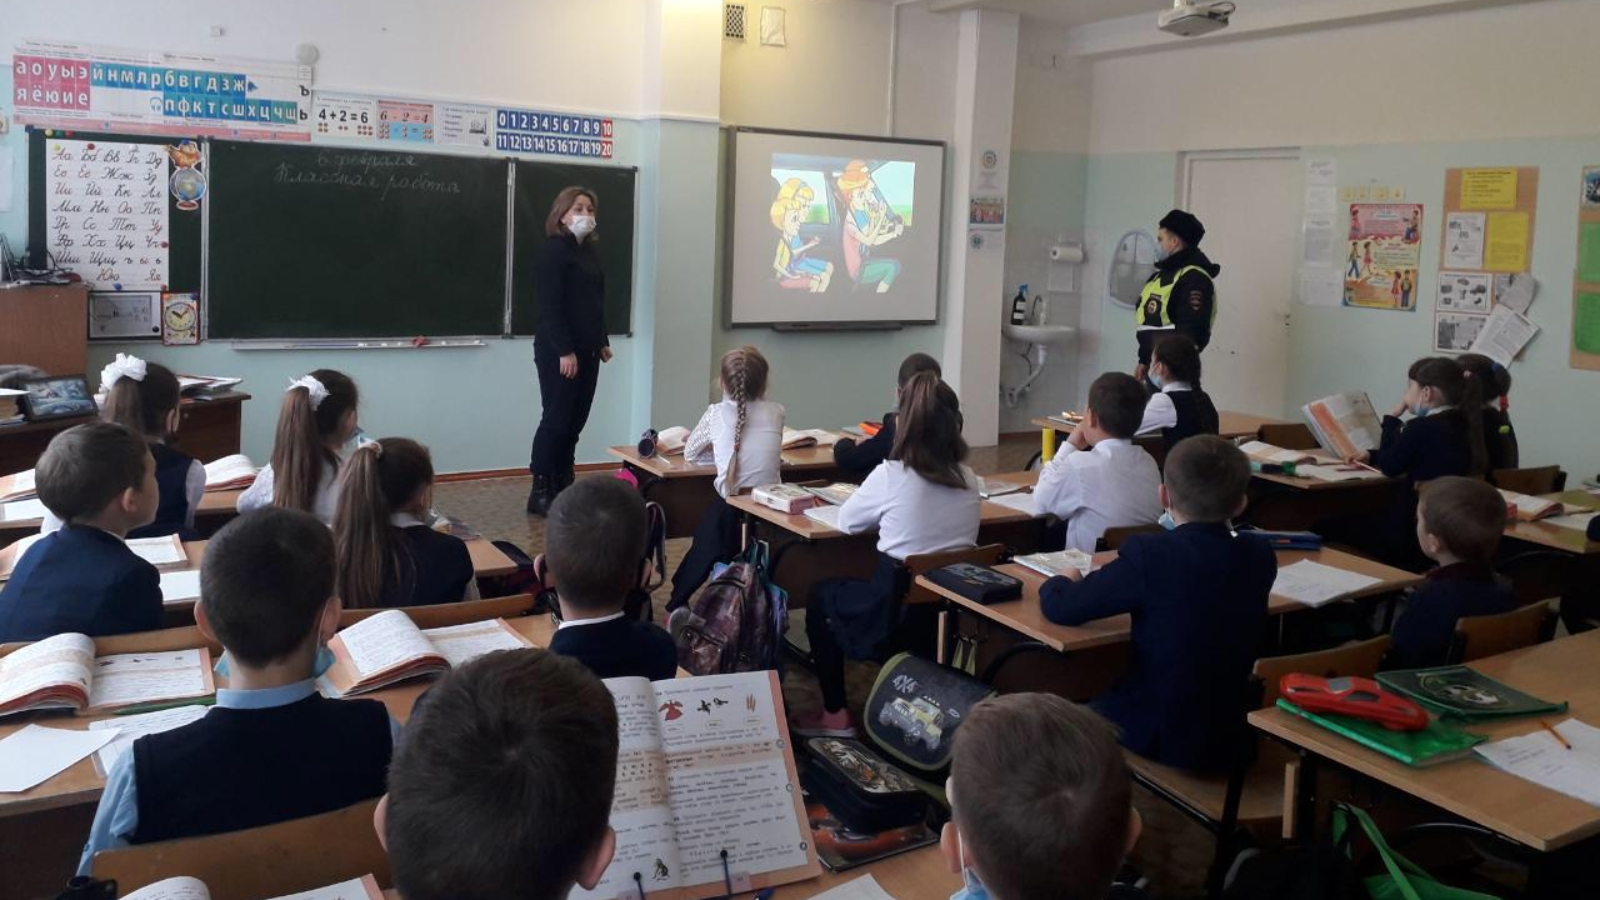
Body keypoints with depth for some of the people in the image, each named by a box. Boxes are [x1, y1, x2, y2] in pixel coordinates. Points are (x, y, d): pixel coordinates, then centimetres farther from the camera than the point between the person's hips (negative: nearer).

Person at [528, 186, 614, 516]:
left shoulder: (590, 251, 14)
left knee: (575, 421, 9)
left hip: (586, 350, 8)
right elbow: (550, 305, -16)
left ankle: (563, 487, 17)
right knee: (556, 420, -5)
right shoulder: (554, 249, -10)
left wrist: (603, 342, 15)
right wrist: (564, 350, -20)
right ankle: (540, 492, 3)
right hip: (558, 351, -8)